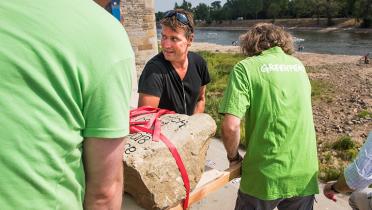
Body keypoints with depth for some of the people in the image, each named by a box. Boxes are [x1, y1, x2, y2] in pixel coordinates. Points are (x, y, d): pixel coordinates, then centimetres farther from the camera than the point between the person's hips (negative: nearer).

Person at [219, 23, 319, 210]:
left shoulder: (246, 67, -8)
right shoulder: (298, 65, 9)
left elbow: (230, 126, -19)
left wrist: (233, 157, 0)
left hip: (265, 175, -4)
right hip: (306, 175, 5)